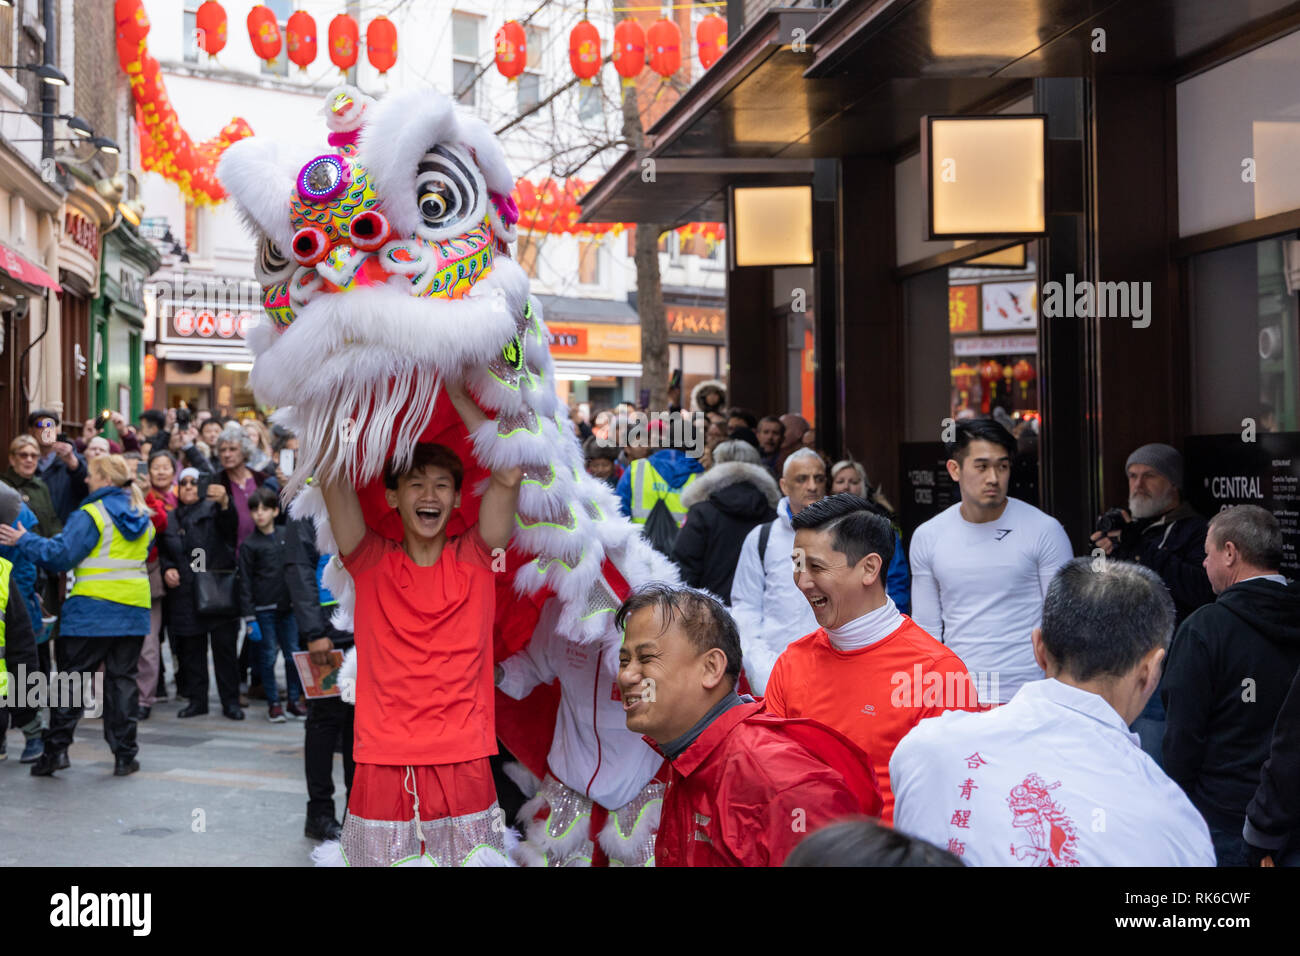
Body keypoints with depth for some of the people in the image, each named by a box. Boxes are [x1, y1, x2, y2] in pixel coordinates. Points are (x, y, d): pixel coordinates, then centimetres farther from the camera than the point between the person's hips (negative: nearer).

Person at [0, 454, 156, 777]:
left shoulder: (91, 516, -11)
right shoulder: (143, 519, 10)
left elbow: (61, 554, -15)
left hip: (93, 607, -5)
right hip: (134, 609, 5)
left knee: (72, 676, 3)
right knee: (122, 679, 8)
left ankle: (57, 748, -1)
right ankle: (125, 755, 6)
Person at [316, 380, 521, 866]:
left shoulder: (474, 559, 5)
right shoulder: (371, 562, 5)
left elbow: (510, 474, -5)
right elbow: (331, 476, -3)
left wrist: (455, 394, 0)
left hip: (463, 769, 0)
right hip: (384, 768, 0)